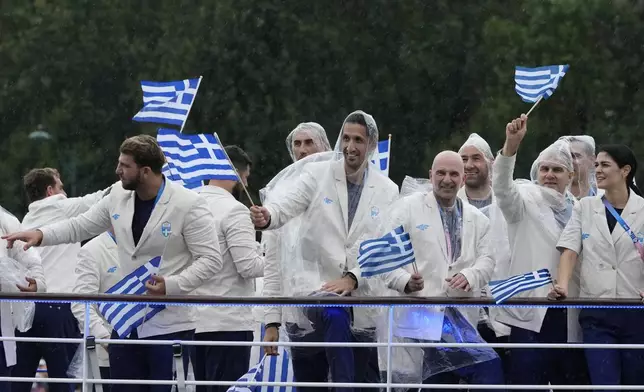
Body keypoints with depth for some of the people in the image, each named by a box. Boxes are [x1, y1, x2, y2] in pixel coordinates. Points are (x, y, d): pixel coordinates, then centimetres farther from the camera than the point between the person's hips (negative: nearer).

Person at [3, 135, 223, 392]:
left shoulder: (189, 205, -13)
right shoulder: (119, 196, 6)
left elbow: (210, 259, -13)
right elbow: (81, 226, 16)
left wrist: (171, 285, -23)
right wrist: (41, 235, 0)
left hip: (169, 327, -6)